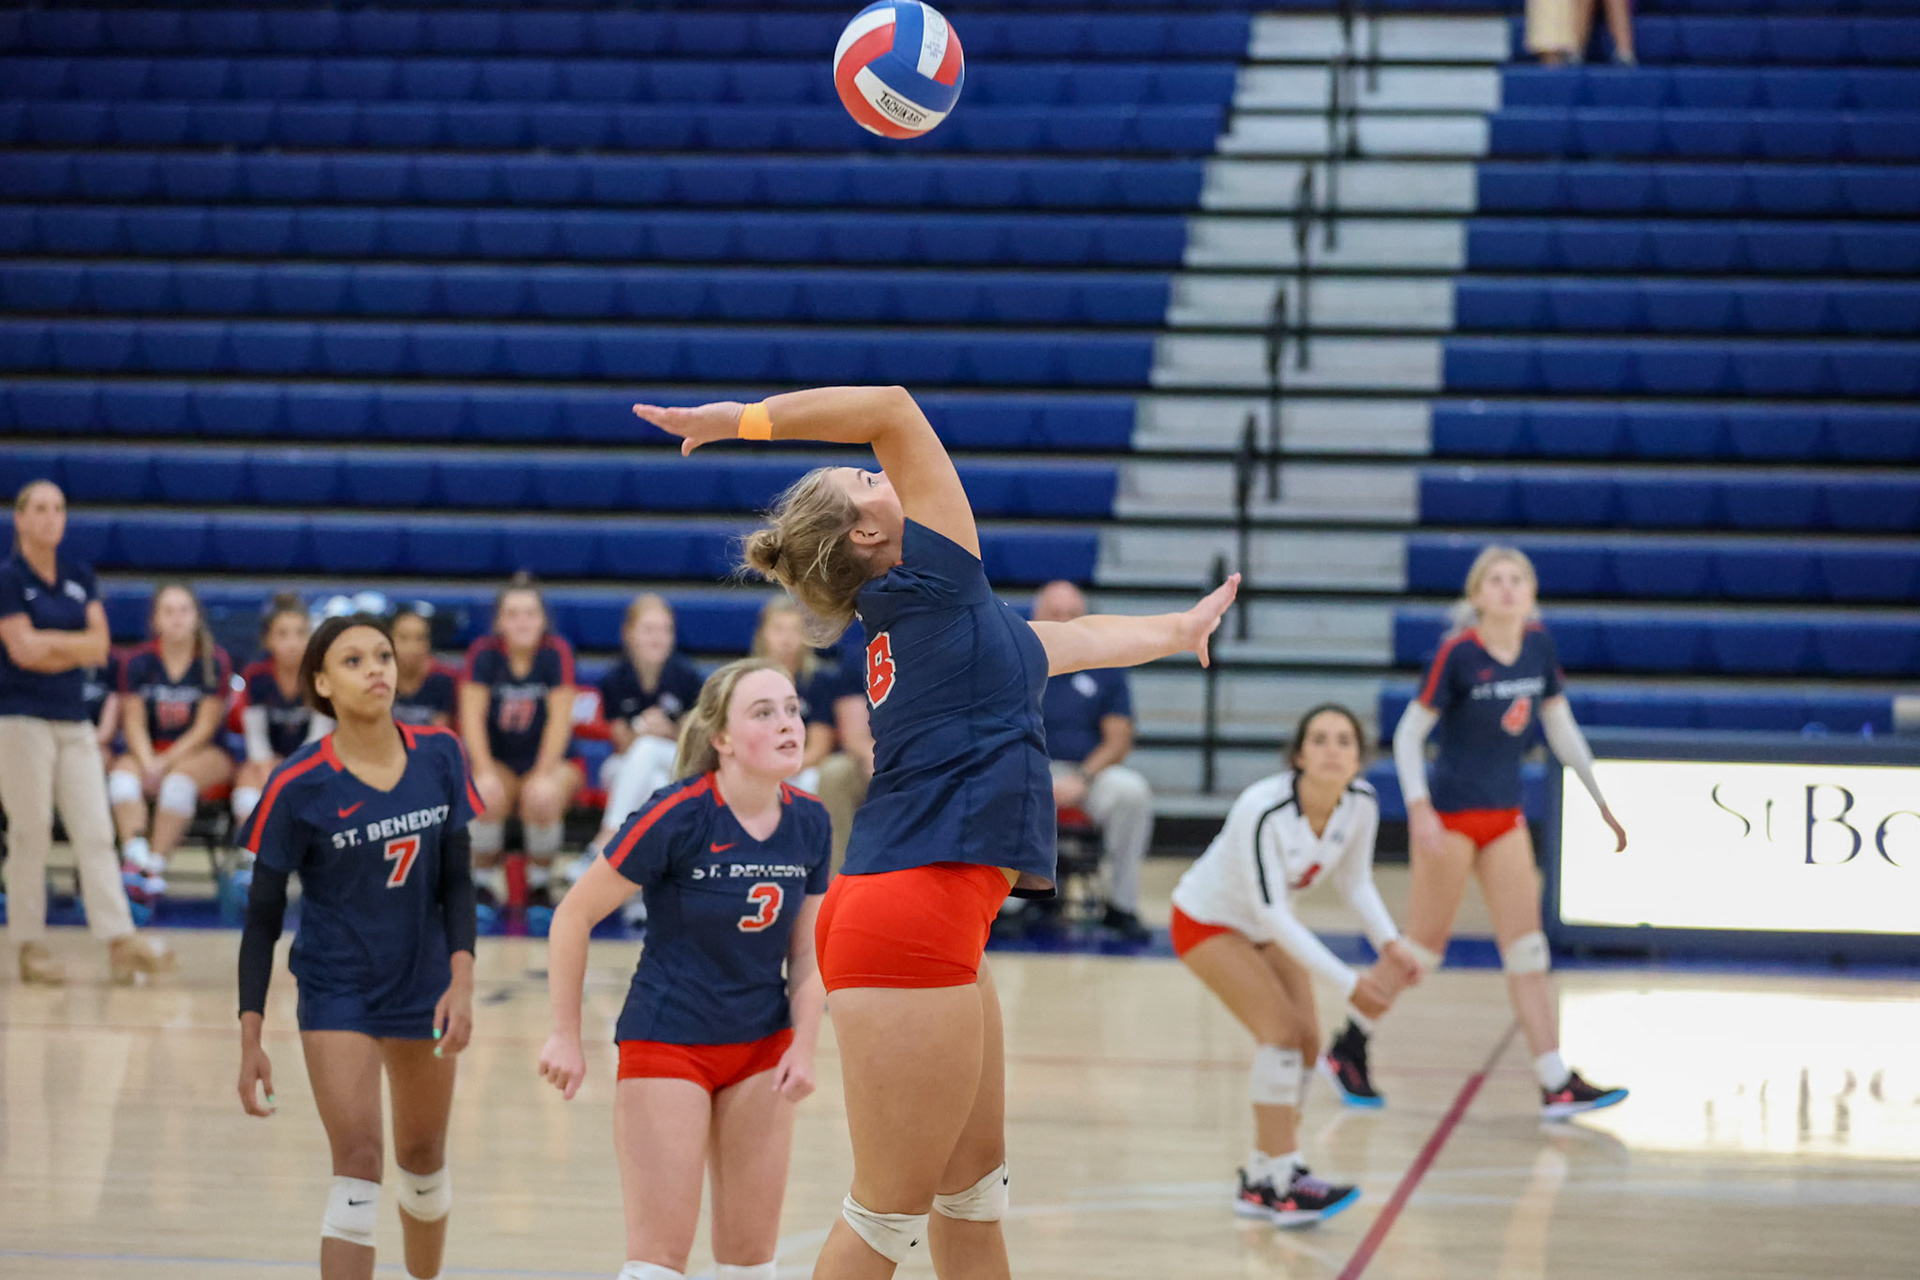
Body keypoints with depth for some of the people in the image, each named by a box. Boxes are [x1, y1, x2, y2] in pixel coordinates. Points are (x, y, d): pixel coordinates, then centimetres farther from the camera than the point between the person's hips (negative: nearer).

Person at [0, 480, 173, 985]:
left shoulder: (79, 576, 11)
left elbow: (99, 646, 4)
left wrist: (49, 643, -10)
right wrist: (75, 647, -7)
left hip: (74, 720, 5)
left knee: (96, 832, -2)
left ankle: (121, 942, -8)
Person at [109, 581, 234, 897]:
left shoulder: (215, 662, -3)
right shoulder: (138, 662, 4)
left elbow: (205, 728, -6)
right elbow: (135, 724, -1)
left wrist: (165, 762, -17)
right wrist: (148, 763, -20)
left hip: (204, 755, -2)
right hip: (149, 753, 2)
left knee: (181, 777, -36)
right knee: (123, 774, -30)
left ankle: (156, 865, -38)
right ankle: (136, 857, -47)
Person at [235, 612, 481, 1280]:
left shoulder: (439, 756, -5)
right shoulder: (297, 787, -15)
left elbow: (455, 880, 2)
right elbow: (262, 919, -9)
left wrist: (461, 980, -11)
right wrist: (251, 1039, -11)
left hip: (423, 988, 4)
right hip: (335, 993, -4)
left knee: (423, 1158, 17)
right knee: (358, 1163, -15)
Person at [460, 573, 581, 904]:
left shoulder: (557, 652, -9)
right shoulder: (484, 653, -6)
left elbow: (559, 719, -13)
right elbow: (472, 717, -11)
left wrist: (543, 775, -23)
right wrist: (485, 772, -24)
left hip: (549, 759, -1)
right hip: (497, 759, 1)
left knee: (542, 798, -34)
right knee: (488, 796, -33)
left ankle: (540, 881, -9)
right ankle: (484, 878, -9)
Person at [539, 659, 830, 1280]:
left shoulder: (809, 823, -3)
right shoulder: (678, 815, -19)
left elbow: (806, 955, 7)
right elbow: (573, 915, -11)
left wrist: (803, 1047, -7)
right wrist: (566, 1036, -9)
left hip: (762, 1047, 5)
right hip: (667, 1042, -5)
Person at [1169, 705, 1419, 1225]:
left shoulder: (1361, 802, -18)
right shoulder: (1263, 811, -37)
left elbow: (1355, 880, -1)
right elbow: (1270, 910, -33)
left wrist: (1389, 943, -18)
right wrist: (1347, 982, -32)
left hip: (1267, 923, 7)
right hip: (1207, 921, -7)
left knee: (1306, 1038, 2)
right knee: (1282, 1029, -19)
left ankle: (1260, 1181, 14)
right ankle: (1279, 1179, -15)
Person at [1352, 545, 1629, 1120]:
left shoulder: (1538, 646, 1)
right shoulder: (1458, 652, -15)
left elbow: (1562, 729, 12)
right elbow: (1408, 734, -11)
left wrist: (1600, 801, 13)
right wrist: (1419, 809, -21)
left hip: (1505, 817, 6)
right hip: (1449, 816, -6)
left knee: (1527, 951, 0)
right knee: (1422, 948, 1)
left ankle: (1556, 1084, -3)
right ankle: (1347, 1045, 21)